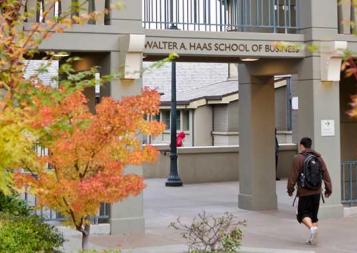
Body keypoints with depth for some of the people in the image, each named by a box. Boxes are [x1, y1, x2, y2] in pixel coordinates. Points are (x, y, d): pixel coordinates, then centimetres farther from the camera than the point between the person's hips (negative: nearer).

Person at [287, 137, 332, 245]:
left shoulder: (298, 158, -9)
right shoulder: (319, 158, 8)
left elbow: (293, 176, -10)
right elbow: (326, 175, 6)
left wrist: (290, 189, 0)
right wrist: (328, 189, 11)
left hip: (304, 192, -5)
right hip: (317, 191, 5)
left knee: (303, 214, 3)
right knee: (314, 214, 14)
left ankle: (312, 227, -23)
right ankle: (312, 238, 12)